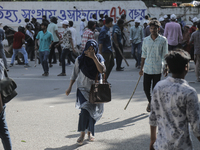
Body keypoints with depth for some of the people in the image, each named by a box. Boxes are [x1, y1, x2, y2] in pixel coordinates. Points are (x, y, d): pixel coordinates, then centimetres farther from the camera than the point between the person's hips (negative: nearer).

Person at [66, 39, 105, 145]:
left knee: (93, 111, 6)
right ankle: (82, 133, -10)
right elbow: (74, 74, 5)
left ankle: (90, 132, 26)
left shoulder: (99, 58, -2)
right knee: (85, 109, -19)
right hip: (83, 89, -2)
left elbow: (102, 70, -20)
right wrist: (70, 87, 4)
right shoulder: (80, 59, -4)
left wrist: (94, 58, -23)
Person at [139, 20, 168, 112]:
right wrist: (141, 68, 10)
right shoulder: (146, 40, 5)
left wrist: (166, 68, -1)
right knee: (146, 88, 2)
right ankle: (150, 102, 29)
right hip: (147, 68, 2)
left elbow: (165, 55, 2)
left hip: (157, 69, -2)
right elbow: (144, 55, 11)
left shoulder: (163, 40, -2)